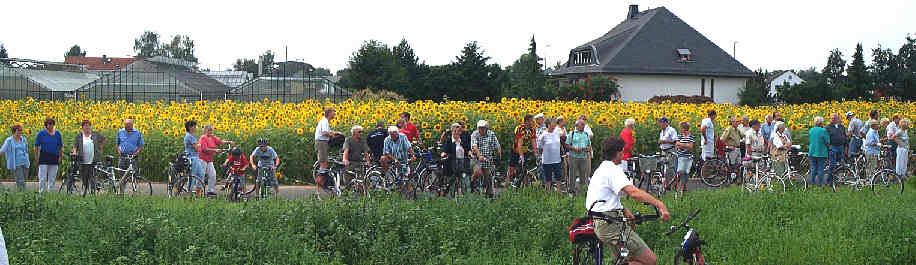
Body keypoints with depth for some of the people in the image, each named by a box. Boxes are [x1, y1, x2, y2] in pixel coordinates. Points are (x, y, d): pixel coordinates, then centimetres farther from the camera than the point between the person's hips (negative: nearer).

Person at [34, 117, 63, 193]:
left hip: (54, 158, 3)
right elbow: (36, 146, 3)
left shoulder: (57, 133, 7)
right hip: (44, 158, -3)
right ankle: (41, 193, 0)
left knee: (52, 178, 6)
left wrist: (60, 157, 9)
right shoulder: (41, 133, -1)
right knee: (42, 178, -5)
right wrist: (36, 158, -2)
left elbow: (60, 146, 15)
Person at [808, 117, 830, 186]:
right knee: (820, 169, 2)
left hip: (812, 152, 5)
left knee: (813, 168, 12)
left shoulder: (811, 130, 6)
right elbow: (827, 142, -11)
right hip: (821, 153, -5)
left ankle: (813, 182, 15)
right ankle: (820, 183, 2)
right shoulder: (823, 130, -12)